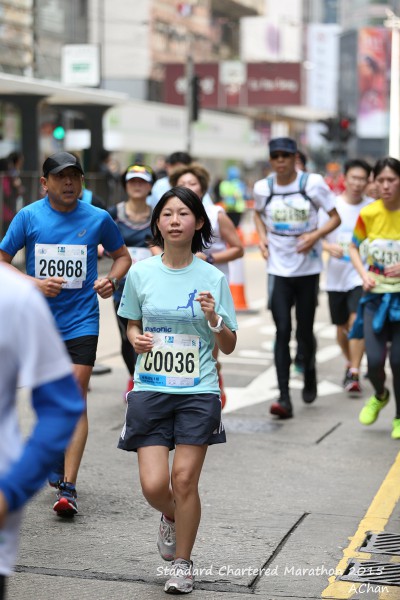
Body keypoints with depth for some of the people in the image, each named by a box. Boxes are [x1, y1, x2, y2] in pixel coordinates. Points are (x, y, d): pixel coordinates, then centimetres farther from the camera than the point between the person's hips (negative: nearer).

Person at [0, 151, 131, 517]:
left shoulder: (97, 218, -1)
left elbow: (122, 256, 14)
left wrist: (111, 280, -7)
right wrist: (34, 283, -14)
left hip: (81, 320, -1)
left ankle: (68, 488, -12)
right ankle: (57, 456, 41)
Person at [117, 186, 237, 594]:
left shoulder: (212, 279, -1)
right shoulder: (140, 274, 2)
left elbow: (228, 347, 3)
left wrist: (214, 320, -16)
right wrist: (136, 339, -6)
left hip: (198, 392, -1)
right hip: (149, 390, 1)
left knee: (184, 480, -3)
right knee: (154, 485, -6)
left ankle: (183, 564, 18)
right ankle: (170, 518, 32)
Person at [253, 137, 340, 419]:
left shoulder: (313, 183, -8)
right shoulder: (263, 188, 0)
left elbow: (335, 217, -1)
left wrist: (315, 236, -19)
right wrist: (263, 236, 2)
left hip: (308, 269, -1)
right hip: (279, 269, 1)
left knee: (305, 330, 8)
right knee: (282, 331, -7)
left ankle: (310, 375, 39)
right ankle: (284, 398, -10)